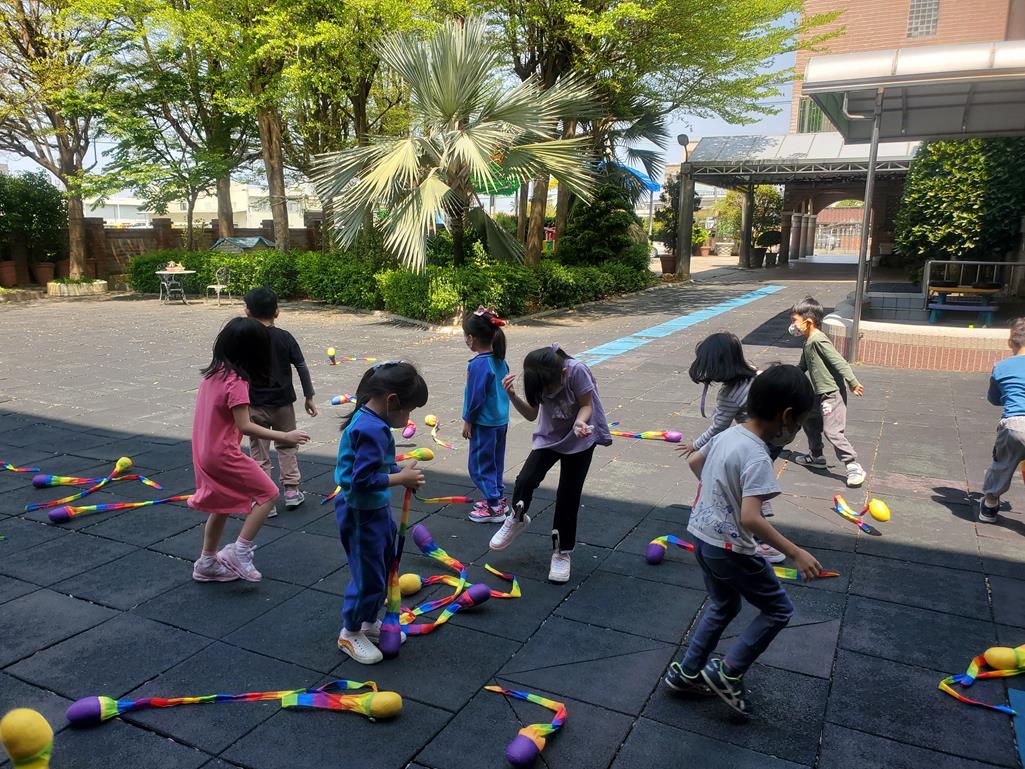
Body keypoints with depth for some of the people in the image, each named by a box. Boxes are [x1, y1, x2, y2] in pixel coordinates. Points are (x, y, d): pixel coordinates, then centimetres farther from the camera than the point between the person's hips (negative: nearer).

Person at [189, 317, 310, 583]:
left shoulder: (213, 373, 5)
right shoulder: (236, 382, -21)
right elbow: (244, 426, -25)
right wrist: (284, 436, -23)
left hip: (205, 452, 9)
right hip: (224, 455, -9)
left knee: (222, 506, 22)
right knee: (268, 493, 2)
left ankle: (207, 563, 32)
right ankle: (239, 551, 1)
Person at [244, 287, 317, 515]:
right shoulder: (285, 338, -4)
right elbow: (302, 367, -3)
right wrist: (309, 397, 5)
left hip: (255, 406, -1)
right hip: (283, 403, 2)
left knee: (259, 454, 7)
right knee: (286, 447, 19)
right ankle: (291, 491, 21)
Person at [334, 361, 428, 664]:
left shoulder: (368, 419, 3)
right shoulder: (373, 430, -28)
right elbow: (362, 479, -31)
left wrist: (401, 473, -1)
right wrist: (401, 478, -22)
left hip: (377, 509, 10)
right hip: (362, 514, -10)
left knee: (385, 567, 23)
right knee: (368, 575, 5)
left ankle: (370, 622, 40)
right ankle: (350, 633, 25)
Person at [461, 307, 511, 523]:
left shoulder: (478, 365, -23)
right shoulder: (500, 360, 3)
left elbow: (476, 397, -20)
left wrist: (468, 421, -9)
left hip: (484, 424, -9)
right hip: (501, 420, 9)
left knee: (479, 464, 2)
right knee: (495, 462, 20)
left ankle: (494, 508, 6)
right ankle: (499, 498, 31)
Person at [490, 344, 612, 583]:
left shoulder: (576, 371, -31)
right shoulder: (536, 379, -19)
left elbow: (587, 405, -18)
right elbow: (532, 414, -8)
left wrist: (579, 422, -39)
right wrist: (512, 396, -24)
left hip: (579, 441, -3)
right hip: (549, 438, 3)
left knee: (568, 497, -1)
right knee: (525, 480, -17)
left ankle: (562, 553, 19)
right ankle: (517, 519, 15)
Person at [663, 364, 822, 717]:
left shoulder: (728, 434, -1)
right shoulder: (756, 457, -26)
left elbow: (694, 461, 18)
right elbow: (750, 518, -32)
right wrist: (795, 553, -26)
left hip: (703, 537, 8)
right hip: (730, 549, -8)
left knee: (724, 606, 27)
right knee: (779, 609, 12)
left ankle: (687, 672, 33)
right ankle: (728, 672, 12)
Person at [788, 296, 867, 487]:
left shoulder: (818, 340, -19)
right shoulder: (808, 343, 12)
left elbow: (840, 362, -22)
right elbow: (802, 367, 24)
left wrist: (853, 383, -22)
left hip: (832, 393, -11)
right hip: (820, 393, 11)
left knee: (833, 431, -14)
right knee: (809, 421, 22)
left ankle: (854, 467, -7)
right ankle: (816, 456, 36)